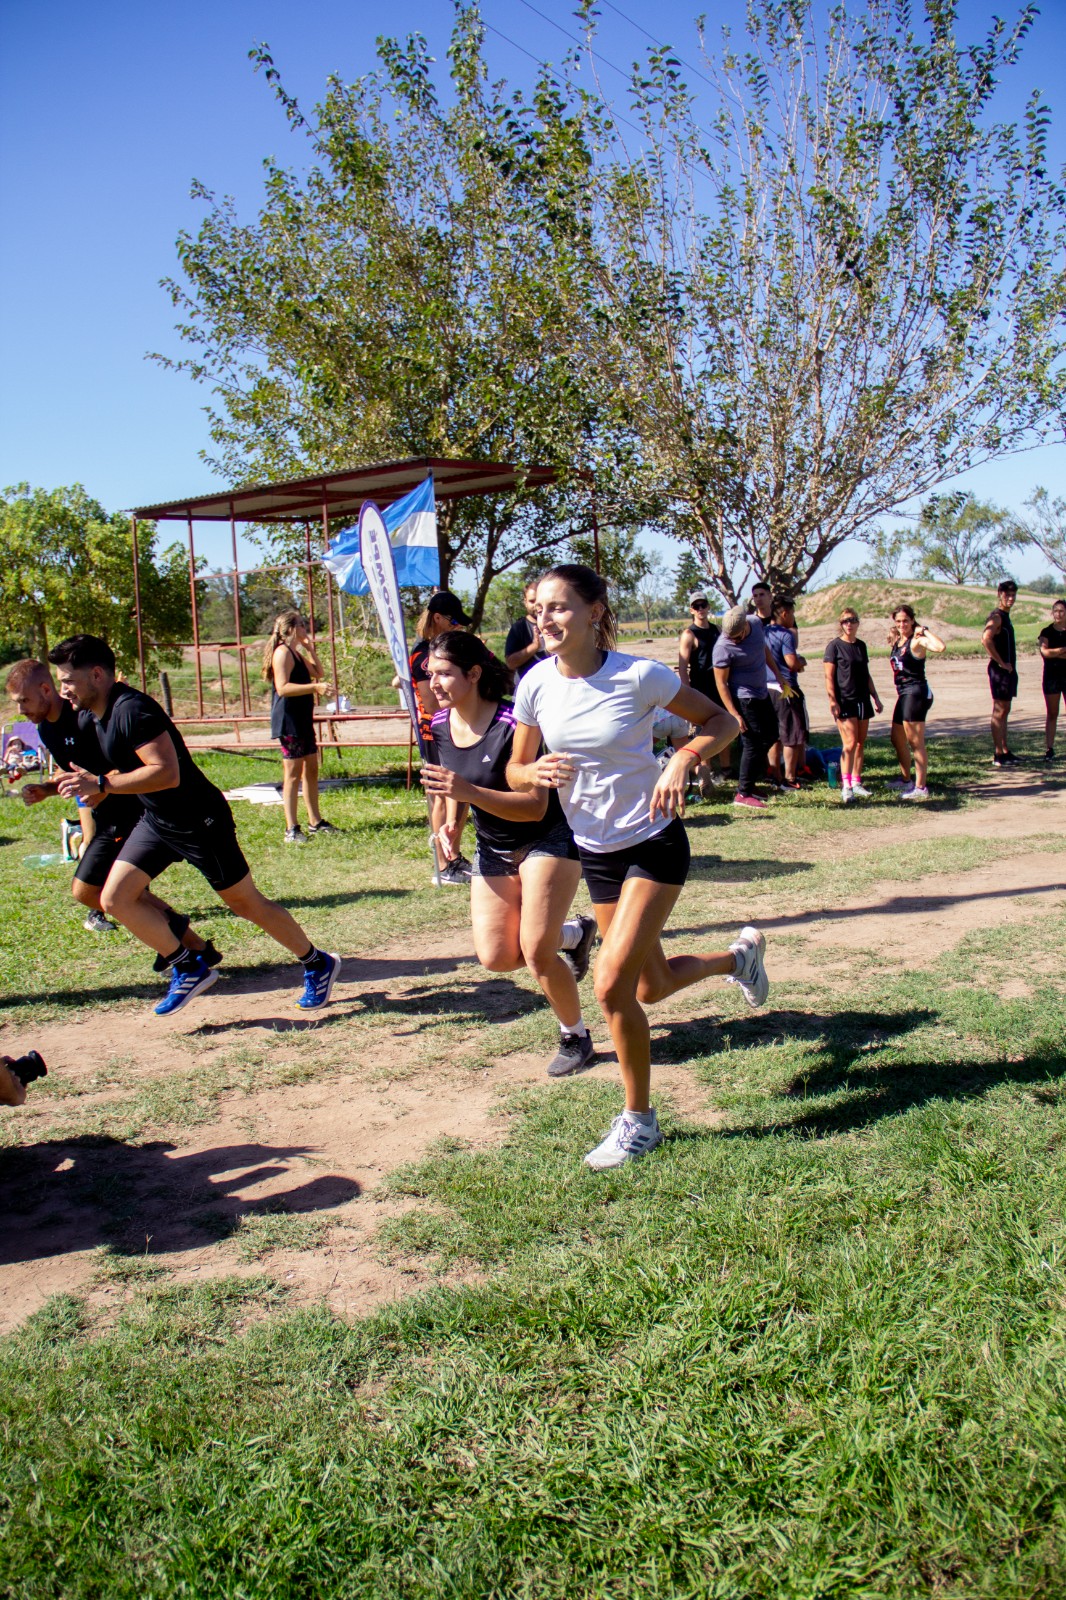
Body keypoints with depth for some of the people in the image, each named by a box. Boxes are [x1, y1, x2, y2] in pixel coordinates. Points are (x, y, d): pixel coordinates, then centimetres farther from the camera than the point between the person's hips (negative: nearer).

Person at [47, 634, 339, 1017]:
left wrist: (102, 785, -33)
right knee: (115, 899, 1)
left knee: (246, 903, 2)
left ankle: (319, 964, 20)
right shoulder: (96, 716, 8)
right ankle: (189, 969, 13)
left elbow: (167, 773, -32)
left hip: (200, 822, -9)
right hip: (157, 822, 9)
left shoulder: (132, 709, -24)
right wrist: (91, 787, 7)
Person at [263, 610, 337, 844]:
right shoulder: (282, 652, -13)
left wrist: (311, 649, 13)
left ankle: (315, 821, 24)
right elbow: (282, 687, -23)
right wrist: (315, 687, -27)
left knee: (311, 770, 14)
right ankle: (291, 829, -5)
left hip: (303, 720, 10)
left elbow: (319, 674, 22)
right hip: (289, 722, -10)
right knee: (293, 774, -8)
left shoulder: (297, 652, 17)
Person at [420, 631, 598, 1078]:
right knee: (496, 956, -2)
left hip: (549, 838, -7)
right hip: (493, 849, 7)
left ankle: (576, 1037, 13)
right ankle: (573, 933, 27)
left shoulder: (513, 725, -26)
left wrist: (468, 792, -40)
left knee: (536, 952, -14)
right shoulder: (440, 726, -5)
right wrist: (452, 824, -5)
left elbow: (535, 806, -30)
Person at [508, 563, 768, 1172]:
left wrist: (682, 763, -26)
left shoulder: (640, 676, -19)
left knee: (612, 986, -15)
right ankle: (740, 954, 48)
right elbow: (516, 770, 3)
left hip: (654, 843, -5)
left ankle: (639, 1121, 8)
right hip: (595, 851, 6)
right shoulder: (537, 684, -7)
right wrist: (536, 772, -21)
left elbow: (722, 721, -7)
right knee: (651, 986, 16)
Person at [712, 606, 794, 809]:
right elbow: (721, 683, -20)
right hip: (744, 699, -8)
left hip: (762, 693, 9)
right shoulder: (723, 648, -25)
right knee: (754, 744, -7)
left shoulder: (756, 623, -6)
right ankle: (743, 794, 2)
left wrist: (779, 676, 16)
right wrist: (734, 714, -22)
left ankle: (748, 784, 24)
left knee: (770, 736, 17)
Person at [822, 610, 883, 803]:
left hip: (862, 700, 6)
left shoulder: (861, 645, 13)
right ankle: (845, 786, -14)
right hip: (844, 701, -6)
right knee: (850, 743, -13)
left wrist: (876, 698, 21)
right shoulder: (834, 646, -4)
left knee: (861, 743, 7)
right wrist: (832, 700, -16)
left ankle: (856, 783, 16)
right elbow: (829, 676, -8)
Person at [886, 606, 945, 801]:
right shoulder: (897, 641, 12)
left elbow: (940, 647, -31)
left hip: (916, 693, -10)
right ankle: (905, 780, 37)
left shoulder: (917, 641, -13)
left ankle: (921, 787, -3)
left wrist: (924, 631, -22)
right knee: (897, 739, 21)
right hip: (904, 694, 10)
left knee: (915, 742, -7)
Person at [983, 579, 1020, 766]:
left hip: (1008, 670, 10)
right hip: (1000, 670, -10)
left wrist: (1010, 666, 16)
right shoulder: (997, 616, -14)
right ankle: (998, 755, -7)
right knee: (999, 711, -8)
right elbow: (986, 639, -30)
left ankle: (1005, 751, 21)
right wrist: (1001, 663, -23)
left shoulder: (1005, 616, 17)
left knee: (1004, 711, 14)